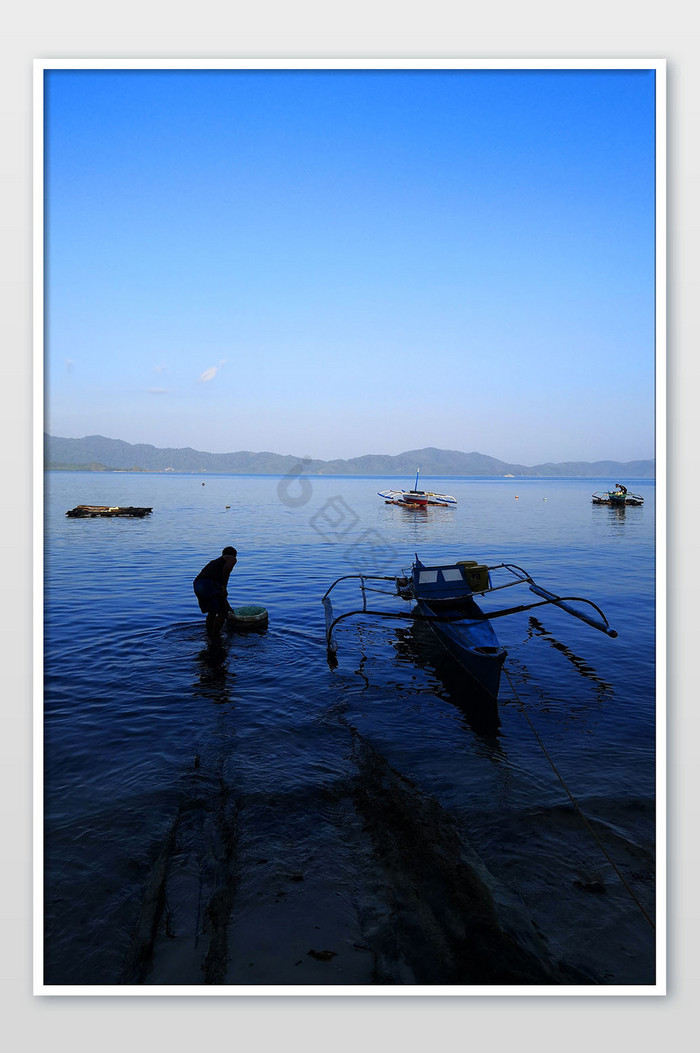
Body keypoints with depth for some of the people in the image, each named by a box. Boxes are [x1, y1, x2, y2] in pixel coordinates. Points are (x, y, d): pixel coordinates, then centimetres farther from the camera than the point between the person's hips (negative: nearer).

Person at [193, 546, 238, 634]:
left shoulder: (215, 561, 38)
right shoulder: (232, 559, 14)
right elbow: (226, 568, -12)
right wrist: (224, 587, -6)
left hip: (197, 585, 8)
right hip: (209, 584, -8)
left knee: (212, 612, 25)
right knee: (223, 612, 7)